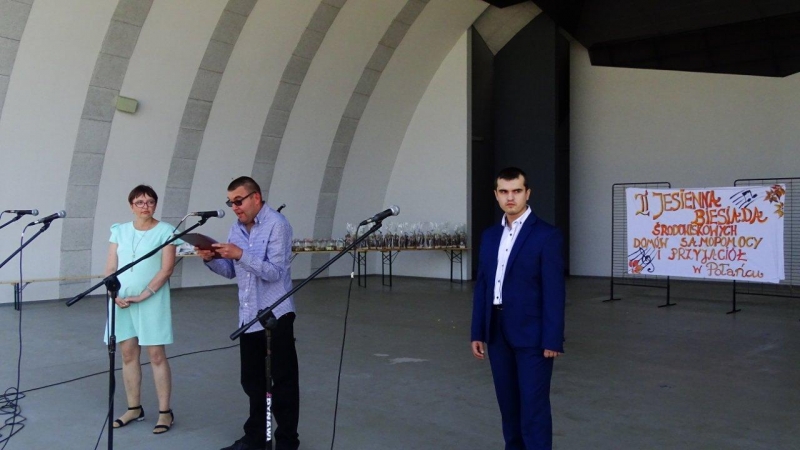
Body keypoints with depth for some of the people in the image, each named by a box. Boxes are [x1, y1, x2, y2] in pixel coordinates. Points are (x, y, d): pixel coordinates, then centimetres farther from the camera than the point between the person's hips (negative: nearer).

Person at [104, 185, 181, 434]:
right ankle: (134, 408, 22)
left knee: (156, 355, -2)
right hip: (122, 301, 4)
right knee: (128, 354, 9)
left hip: (152, 301, -4)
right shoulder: (120, 231, 9)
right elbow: (110, 268, 7)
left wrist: (143, 295, -17)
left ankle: (165, 411, 7)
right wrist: (114, 294, -9)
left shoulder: (165, 231, -4)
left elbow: (166, 269, -10)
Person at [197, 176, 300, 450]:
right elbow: (230, 271, 13)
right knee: (253, 381, 17)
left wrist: (240, 255, -27)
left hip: (275, 315, -8)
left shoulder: (276, 224, -14)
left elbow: (275, 272, -21)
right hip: (248, 316, 8)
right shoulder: (236, 228, 10)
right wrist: (211, 259, -6)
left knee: (283, 382, 3)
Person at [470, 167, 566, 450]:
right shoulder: (490, 236, 10)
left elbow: (554, 291, -12)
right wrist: (478, 333, 8)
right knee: (508, 405, 14)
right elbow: (482, 287, 11)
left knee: (534, 407, -2)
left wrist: (553, 340, -15)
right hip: (498, 333, 6)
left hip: (532, 335, -6)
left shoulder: (547, 235, -8)